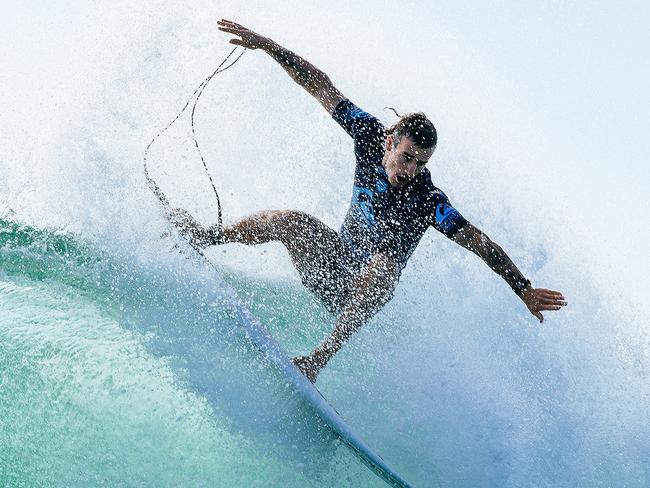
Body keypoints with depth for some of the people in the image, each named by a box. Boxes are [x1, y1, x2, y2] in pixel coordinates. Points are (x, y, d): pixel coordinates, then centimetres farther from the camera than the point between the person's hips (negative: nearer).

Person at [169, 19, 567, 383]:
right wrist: (266, 45, -13)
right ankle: (206, 238, -2)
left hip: (367, 290, -4)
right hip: (335, 263, 4)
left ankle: (319, 359, -44)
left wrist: (524, 290, -35)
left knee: (384, 265, -37)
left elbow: (482, 244, -26)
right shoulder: (371, 136, -13)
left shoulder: (429, 201, -24)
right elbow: (322, 86, -9)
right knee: (294, 221, -23)